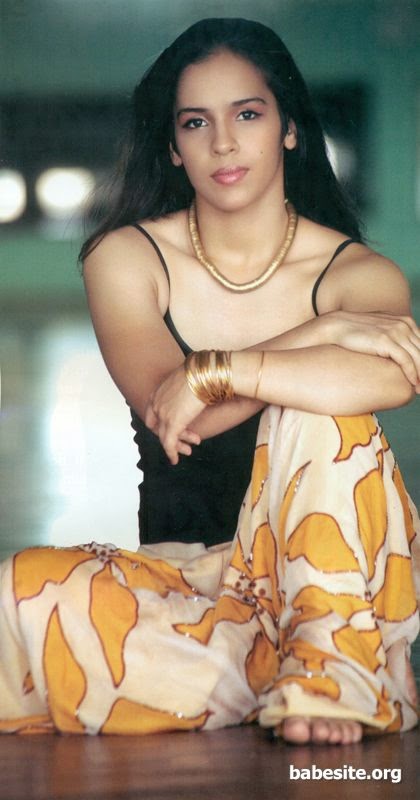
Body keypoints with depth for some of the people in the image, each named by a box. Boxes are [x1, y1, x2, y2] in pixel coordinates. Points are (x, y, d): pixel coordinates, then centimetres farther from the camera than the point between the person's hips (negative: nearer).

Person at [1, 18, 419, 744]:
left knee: (322, 412, -29)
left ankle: (334, 679, -32)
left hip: (318, 574, -1)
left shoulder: (358, 274, -3)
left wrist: (217, 371, -28)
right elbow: (163, 407, -18)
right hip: (183, 570, 1)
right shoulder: (126, 259, 2)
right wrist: (325, 331, -22)